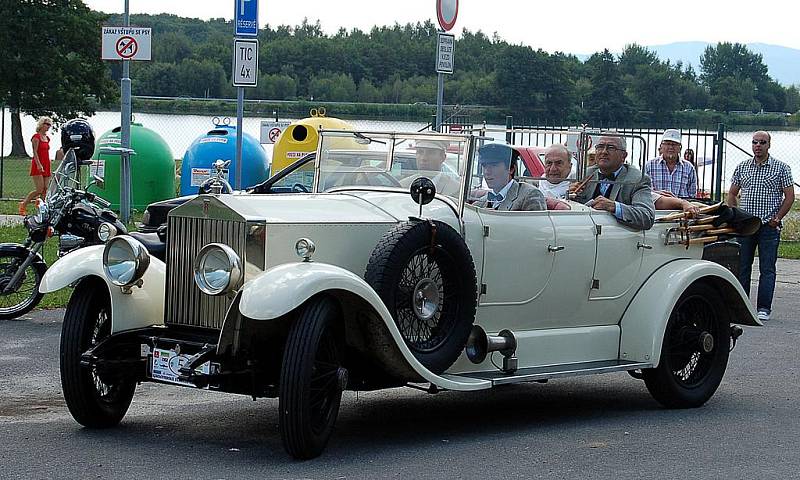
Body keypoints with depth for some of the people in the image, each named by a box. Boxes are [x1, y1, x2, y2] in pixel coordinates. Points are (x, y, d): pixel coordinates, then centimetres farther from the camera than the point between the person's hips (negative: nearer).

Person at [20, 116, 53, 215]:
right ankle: (23, 205, 1)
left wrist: (48, 168, 18)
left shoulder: (47, 138, 17)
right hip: (38, 166, -8)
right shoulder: (36, 136, -6)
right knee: (39, 190, -13)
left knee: (45, 190, 0)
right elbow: (35, 152, -14)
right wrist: (39, 165, -25)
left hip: (46, 166, 8)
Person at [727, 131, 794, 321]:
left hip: (769, 227, -3)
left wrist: (777, 218, -8)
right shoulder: (742, 167, 10)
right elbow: (732, 194, 16)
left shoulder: (781, 168, 1)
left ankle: (764, 308, 0)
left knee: (767, 269, -2)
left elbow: (789, 196, 0)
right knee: (742, 266, 6)